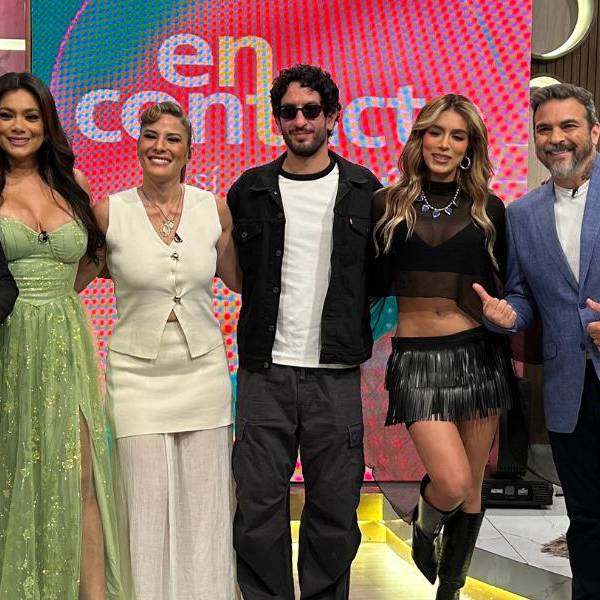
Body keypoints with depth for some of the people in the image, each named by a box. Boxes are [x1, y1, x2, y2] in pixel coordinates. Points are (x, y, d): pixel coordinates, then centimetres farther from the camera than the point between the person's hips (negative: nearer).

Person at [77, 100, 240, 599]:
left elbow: (236, 277, 14)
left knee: (203, 508, 7)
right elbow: (71, 279, 7)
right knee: (146, 511, 3)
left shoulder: (214, 207, 1)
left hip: (203, 370, 2)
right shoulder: (110, 212, -5)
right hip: (137, 374, -1)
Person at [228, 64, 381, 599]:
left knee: (335, 509, 7)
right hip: (265, 373, 1)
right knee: (259, 506, 4)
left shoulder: (364, 190, 6)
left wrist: (356, 335, 3)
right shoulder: (250, 191, 7)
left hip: (336, 376, 0)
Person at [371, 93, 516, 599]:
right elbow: (374, 286, 3)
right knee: (452, 482, -14)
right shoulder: (387, 204, 4)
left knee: (471, 488, 8)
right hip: (416, 359, -2)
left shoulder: (488, 209, 6)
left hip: (479, 354, 2)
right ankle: (424, 527, 23)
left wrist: (517, 352, 5)